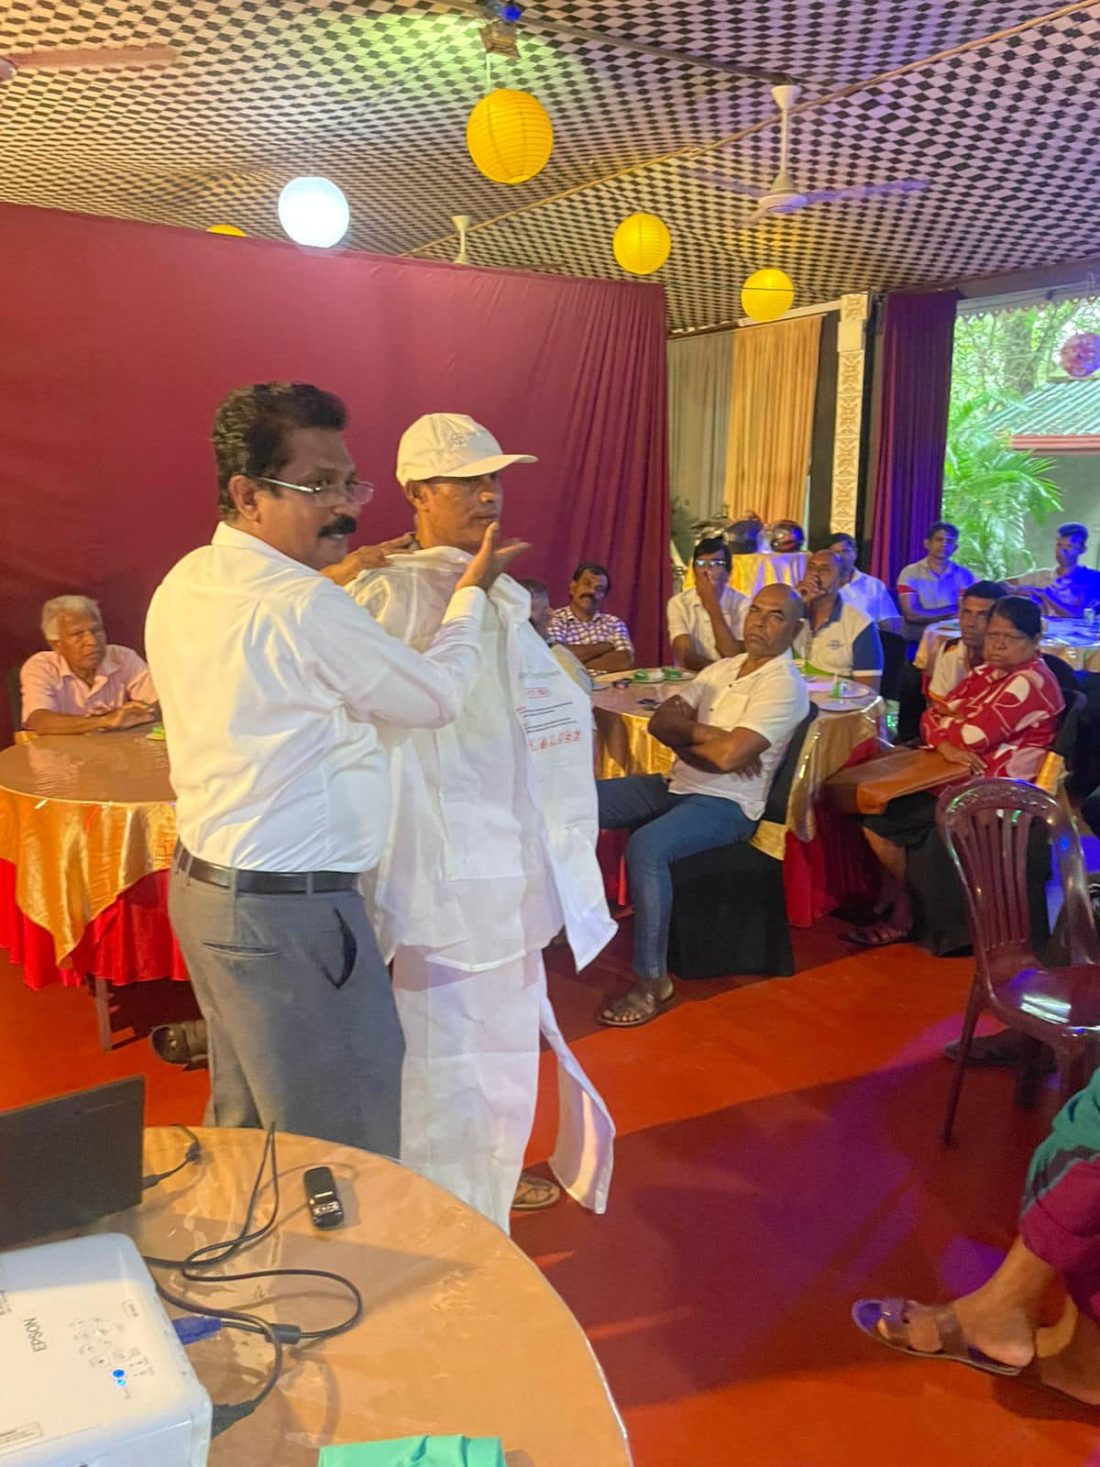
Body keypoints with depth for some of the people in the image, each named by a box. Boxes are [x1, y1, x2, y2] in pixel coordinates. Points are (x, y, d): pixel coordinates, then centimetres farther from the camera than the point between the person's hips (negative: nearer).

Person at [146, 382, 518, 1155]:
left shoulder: (186, 584, 5)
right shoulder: (302, 608, -22)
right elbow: (438, 695, -10)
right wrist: (471, 591, 4)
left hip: (206, 883, 10)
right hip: (291, 914, -10)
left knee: (246, 1123, 24)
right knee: (349, 1162, 5)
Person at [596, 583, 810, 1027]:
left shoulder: (784, 686, -11)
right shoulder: (721, 669, 13)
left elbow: (728, 755, -23)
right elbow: (659, 721, 5)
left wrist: (685, 730, -4)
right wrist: (702, 733, -14)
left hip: (727, 803, -8)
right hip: (678, 784, 8)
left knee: (646, 847, -34)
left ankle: (653, 981, -21)